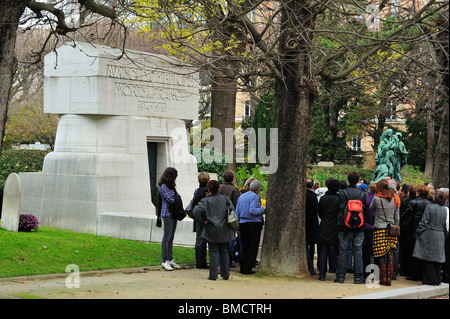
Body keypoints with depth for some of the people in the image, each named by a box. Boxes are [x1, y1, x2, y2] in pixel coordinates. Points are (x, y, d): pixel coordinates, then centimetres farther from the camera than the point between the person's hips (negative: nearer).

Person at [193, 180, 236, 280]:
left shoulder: (205, 201, -7)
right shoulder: (225, 199, 0)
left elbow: (196, 211, -19)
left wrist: (203, 220, -8)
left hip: (211, 230, -2)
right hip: (224, 231, 2)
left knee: (213, 252, 2)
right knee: (224, 252, 13)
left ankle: (213, 275, 0)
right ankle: (225, 274, 16)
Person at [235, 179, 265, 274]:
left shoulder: (241, 196, 14)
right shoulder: (255, 197, -9)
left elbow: (237, 213, 15)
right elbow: (252, 210, -22)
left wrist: (237, 227, 18)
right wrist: (262, 208, -7)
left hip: (242, 224, 7)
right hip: (254, 224, -7)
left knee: (244, 247, 12)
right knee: (252, 248, -2)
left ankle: (243, 268, 13)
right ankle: (247, 269, -4)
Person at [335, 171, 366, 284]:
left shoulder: (342, 193, -8)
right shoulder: (362, 194, 0)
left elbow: (340, 209, -6)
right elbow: (365, 210, 6)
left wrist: (340, 223, 2)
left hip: (344, 227, -2)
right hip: (358, 228, 2)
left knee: (342, 252, 3)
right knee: (357, 253, 6)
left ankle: (340, 277, 5)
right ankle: (358, 277, 7)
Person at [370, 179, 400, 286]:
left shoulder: (377, 199, -9)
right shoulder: (395, 199, 5)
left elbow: (371, 208, 11)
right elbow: (397, 217, 11)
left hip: (380, 229, -4)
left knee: (381, 255, -1)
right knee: (390, 254, 5)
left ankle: (383, 278, -1)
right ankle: (389, 278, 6)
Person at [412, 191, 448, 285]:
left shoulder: (430, 207, -11)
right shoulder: (444, 209, 6)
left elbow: (424, 222, -12)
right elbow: (445, 225, 11)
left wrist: (418, 233, -5)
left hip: (429, 236, -6)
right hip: (440, 237, 6)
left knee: (428, 259, 1)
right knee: (437, 257, 12)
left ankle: (431, 280, 0)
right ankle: (437, 280, 15)